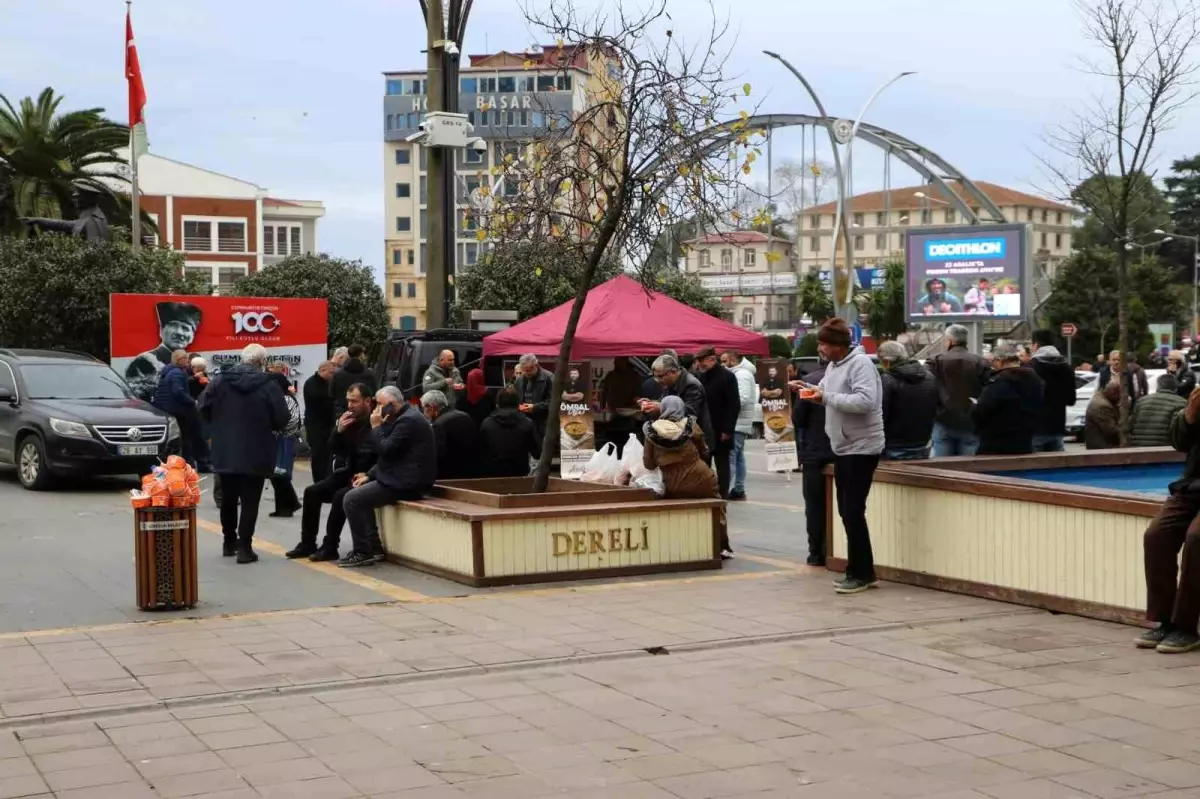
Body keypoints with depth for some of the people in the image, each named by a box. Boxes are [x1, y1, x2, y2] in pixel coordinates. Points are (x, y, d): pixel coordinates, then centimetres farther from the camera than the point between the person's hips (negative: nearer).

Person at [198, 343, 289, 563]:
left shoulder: (220, 381, -1)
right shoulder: (268, 385, -10)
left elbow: (204, 409, -3)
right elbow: (281, 420, -10)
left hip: (225, 454, 4)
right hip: (255, 455, -4)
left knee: (228, 499, 18)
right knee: (250, 501, 1)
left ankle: (230, 541, 29)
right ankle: (244, 546, -3)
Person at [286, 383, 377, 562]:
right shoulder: (348, 419, 8)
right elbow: (331, 450, 9)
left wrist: (365, 475, -23)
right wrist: (338, 431, -8)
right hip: (345, 473, 8)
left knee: (340, 496, -29)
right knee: (312, 492, -2)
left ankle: (330, 547, -19)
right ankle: (307, 544, 5)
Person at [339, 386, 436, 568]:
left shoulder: (408, 420, -17)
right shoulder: (405, 417, 16)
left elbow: (385, 449, -22)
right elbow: (389, 453, 20)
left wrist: (376, 427, -9)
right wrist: (369, 475, 11)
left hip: (406, 483, -11)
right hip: (402, 478, 11)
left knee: (351, 499, -12)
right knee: (360, 494, 19)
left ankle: (363, 552, -5)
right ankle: (373, 548, 16)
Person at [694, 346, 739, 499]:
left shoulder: (727, 377, -7)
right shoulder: (700, 377, 12)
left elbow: (734, 406, -11)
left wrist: (727, 430, -17)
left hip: (720, 431, -6)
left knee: (722, 464, 1)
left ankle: (722, 496, 5)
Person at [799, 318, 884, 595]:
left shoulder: (861, 364, -17)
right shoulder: (833, 365, 10)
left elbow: (865, 401, -29)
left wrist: (826, 397, -23)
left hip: (861, 448, -10)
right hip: (842, 447, 10)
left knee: (853, 512, -8)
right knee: (847, 511, 13)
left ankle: (860, 573, 1)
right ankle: (862, 571, 21)